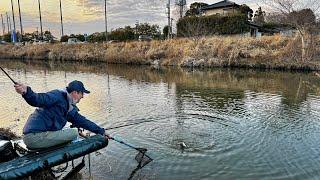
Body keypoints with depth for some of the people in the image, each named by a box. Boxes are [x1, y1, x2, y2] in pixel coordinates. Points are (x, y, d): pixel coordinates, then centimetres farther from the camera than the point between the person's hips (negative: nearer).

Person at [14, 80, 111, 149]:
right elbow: (38, 99, -25)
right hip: (34, 136, -10)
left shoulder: (71, 109, 16)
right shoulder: (58, 95, -10)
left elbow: (83, 121, 20)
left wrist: (101, 132, 21)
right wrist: (26, 92, -47)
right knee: (74, 133, -11)